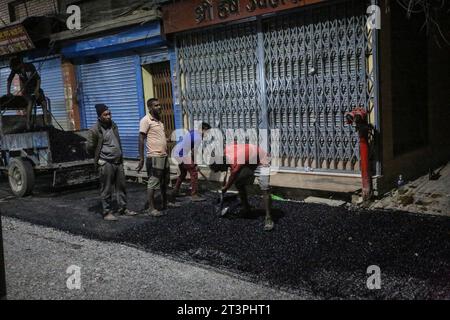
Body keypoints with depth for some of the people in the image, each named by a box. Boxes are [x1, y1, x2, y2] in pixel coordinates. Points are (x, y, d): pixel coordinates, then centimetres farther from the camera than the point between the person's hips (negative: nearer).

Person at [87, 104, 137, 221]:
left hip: (118, 162, 6)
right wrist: (100, 156, 6)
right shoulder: (95, 130, -11)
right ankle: (107, 212, 9)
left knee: (121, 186, 11)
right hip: (106, 163, -6)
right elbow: (90, 147, -4)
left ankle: (123, 209, 21)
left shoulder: (113, 125, 10)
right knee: (106, 189, 0)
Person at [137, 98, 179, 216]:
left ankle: (166, 202, 33)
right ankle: (151, 208, 1)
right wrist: (141, 158, -18)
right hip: (154, 157, -9)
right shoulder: (146, 120, -11)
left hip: (164, 156, 9)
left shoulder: (159, 120, 15)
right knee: (153, 183, -5)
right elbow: (141, 139, -14)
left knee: (165, 181, 19)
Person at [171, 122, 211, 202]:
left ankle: (175, 191, 32)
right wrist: (196, 165, -3)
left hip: (176, 152, 10)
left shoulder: (193, 132, 12)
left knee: (183, 173, 26)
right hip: (184, 156, -10)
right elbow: (194, 152, -14)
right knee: (194, 174, -3)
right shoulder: (198, 138, -16)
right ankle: (194, 195, -2)